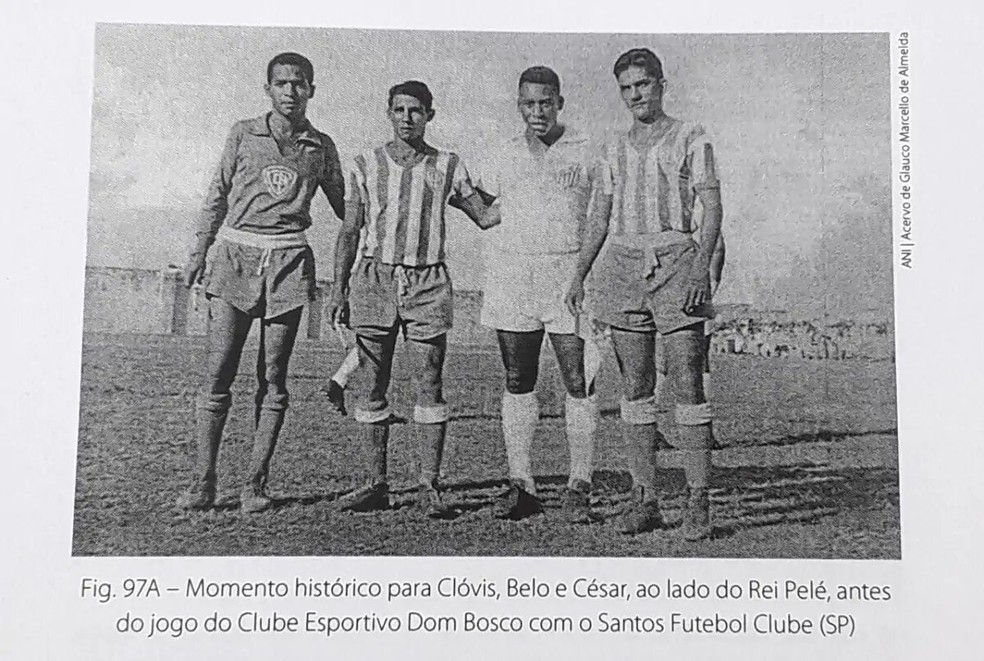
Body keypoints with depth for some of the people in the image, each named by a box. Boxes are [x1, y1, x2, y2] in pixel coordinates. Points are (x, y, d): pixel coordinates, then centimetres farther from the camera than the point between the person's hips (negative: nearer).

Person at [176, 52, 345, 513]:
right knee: (217, 372, -5)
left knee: (272, 378, 0)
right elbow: (217, 196, 13)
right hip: (234, 253, 0)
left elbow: (345, 206, 19)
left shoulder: (321, 147, 10)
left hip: (288, 260, 1)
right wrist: (199, 252, 9)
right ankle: (203, 483, 2)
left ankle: (255, 484, 7)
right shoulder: (243, 134, 9)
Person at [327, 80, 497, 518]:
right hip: (374, 277, 1)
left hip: (427, 282, 0)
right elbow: (350, 231, 10)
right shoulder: (366, 165, 9)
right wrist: (339, 287, 3)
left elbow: (487, 218, 12)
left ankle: (429, 488, 1)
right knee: (373, 388, 2)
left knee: (430, 387, -4)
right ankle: (377, 485, 11)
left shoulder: (447, 166, 8)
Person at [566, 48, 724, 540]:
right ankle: (644, 498, 9)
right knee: (634, 387, 3)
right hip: (623, 264, 4)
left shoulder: (690, 138, 5)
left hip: (676, 261, -4)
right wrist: (579, 274, 12)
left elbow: (712, 208, -2)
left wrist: (700, 268, -14)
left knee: (687, 386, -7)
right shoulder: (616, 149, 18)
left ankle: (698, 501, -2)